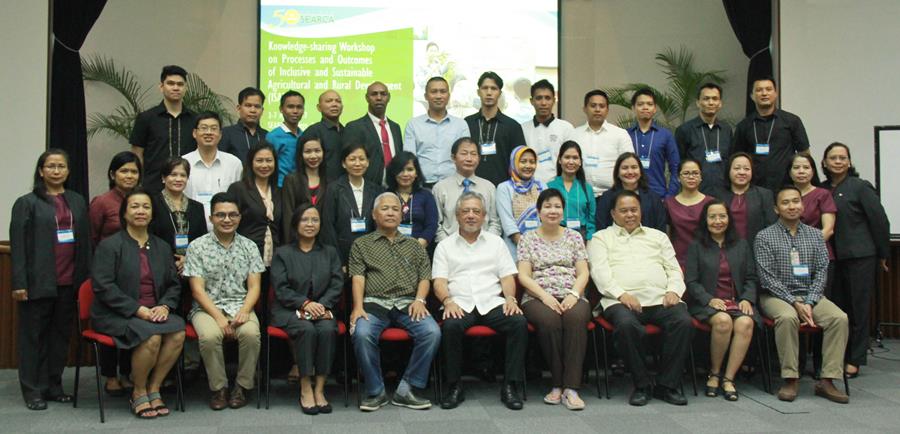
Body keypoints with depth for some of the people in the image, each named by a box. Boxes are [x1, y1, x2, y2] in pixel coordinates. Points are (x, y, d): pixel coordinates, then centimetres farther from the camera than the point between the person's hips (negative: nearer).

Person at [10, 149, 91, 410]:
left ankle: (54, 385, 22)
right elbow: (17, 245, -4)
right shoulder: (27, 203, 1)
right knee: (34, 335, 4)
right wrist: (19, 282, -10)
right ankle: (33, 391, 12)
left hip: (70, 282, 4)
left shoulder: (78, 202, 13)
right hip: (39, 282, -4)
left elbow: (85, 240, 12)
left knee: (62, 334, 10)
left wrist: (86, 276, 7)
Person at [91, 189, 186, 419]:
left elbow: (174, 284, 15)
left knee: (178, 332, -26)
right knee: (152, 337, -32)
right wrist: (138, 309, -17)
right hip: (117, 314, -5)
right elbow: (103, 286, -10)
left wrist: (165, 306, -7)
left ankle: (154, 389, -8)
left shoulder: (162, 247, 17)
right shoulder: (109, 245, 0)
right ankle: (139, 393, -8)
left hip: (155, 312, 5)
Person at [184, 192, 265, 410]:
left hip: (240, 306, 1)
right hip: (207, 308, -1)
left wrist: (244, 311, -15)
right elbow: (197, 289, -4)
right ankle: (218, 387, -10)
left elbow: (254, 286, 4)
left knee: (251, 333, -30)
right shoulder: (197, 247, 2)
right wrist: (218, 317, -16)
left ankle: (242, 386, -9)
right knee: (209, 335, -33)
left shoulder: (249, 247, 9)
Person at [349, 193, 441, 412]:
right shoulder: (361, 244, 17)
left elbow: (425, 277, 14)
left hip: (407, 303, 2)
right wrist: (358, 306, -13)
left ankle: (406, 390, -15)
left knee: (432, 332, -28)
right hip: (375, 303, -2)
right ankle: (375, 391, -13)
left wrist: (419, 300, -6)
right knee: (362, 333, -34)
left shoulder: (414, 245, 24)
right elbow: (358, 278, 3)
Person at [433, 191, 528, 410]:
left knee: (519, 322, -27)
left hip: (492, 303, 2)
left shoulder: (495, 242, 20)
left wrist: (510, 298, -8)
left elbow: (507, 276, 12)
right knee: (450, 326, -35)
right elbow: (439, 281, 5)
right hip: (460, 305, -1)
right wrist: (448, 301, -15)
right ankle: (454, 387, -19)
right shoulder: (445, 246, 16)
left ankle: (510, 386, -19)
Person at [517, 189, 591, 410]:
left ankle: (571, 388, -34)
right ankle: (558, 384, -22)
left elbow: (583, 273, 9)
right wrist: (545, 296, -12)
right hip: (538, 297, -1)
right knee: (549, 321, -35)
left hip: (571, 297, 1)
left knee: (576, 318, -34)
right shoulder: (528, 239, 12)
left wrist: (573, 294, -10)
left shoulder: (574, 236, 16)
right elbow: (523, 276, 3)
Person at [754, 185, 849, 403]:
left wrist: (809, 303, -11)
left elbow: (821, 272, 4)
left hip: (810, 295, 4)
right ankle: (790, 379, -25)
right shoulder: (765, 237, 0)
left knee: (840, 318, -23)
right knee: (788, 317, -35)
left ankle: (826, 380, -19)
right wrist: (795, 303, -16)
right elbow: (768, 278, -8)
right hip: (777, 295, -4)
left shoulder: (815, 235, 11)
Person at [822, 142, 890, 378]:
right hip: (835, 257, 5)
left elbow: (880, 221, -3)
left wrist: (883, 254, -1)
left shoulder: (860, 187, -5)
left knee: (858, 307, 0)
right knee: (839, 306, 9)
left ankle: (855, 360, 7)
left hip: (861, 256, -5)